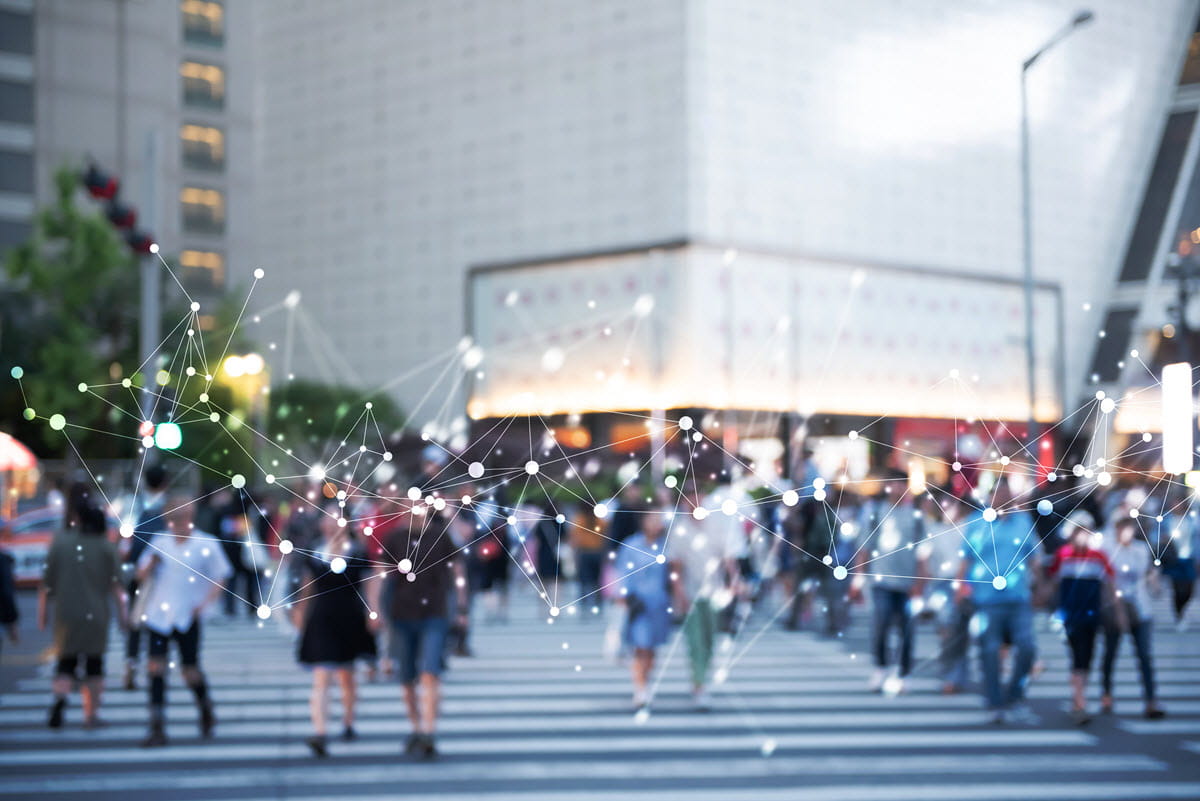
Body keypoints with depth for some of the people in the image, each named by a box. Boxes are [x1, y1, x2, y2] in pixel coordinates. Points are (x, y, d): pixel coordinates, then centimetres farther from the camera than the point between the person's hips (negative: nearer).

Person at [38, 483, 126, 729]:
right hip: (97, 615, 0)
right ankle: (92, 714, 13)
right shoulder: (105, 545, -3)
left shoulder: (60, 542, -5)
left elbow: (47, 582, -4)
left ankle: (60, 697, -18)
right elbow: (116, 584, -3)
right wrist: (122, 612, 4)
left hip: (66, 615, 0)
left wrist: (43, 610, 4)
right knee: (94, 665, 11)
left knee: (66, 662, 9)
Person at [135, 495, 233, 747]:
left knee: (190, 671, 4)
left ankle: (206, 710, 34)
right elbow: (141, 575, 12)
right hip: (158, 614, 2)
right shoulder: (159, 541, 6)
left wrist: (204, 603, -10)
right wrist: (150, 564, -10)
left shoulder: (206, 545, -2)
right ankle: (157, 729, -5)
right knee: (156, 667, -7)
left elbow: (221, 576, 2)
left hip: (187, 617, -2)